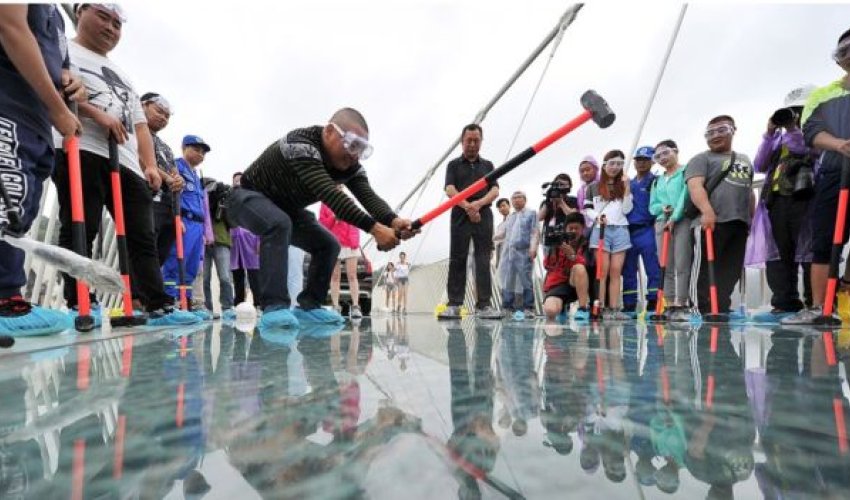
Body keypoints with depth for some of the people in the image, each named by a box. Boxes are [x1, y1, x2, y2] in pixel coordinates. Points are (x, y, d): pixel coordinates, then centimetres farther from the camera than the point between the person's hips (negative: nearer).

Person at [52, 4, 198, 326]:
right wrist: (97, 114, -16)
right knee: (80, 230, -9)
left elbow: (140, 124, 24)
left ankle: (159, 307, -1)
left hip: (127, 162, 6)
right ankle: (79, 306, -4)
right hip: (81, 152, -6)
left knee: (142, 236, -1)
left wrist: (150, 165, 11)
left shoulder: (122, 76, 33)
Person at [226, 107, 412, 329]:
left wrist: (393, 221, -51)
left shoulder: (350, 165, -13)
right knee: (279, 224, -37)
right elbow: (330, 195, -48)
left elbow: (369, 196, -29)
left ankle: (308, 306, 4)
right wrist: (374, 228, -56)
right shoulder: (300, 145, -36)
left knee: (328, 244, -5)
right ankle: (274, 307, -33)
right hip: (249, 198, -7)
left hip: (285, 207, 7)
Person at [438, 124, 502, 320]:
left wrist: (479, 203, -15)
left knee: (483, 261, -3)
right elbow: (450, 190, -3)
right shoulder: (454, 164, 12)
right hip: (460, 217, -1)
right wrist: (467, 206, -19)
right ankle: (454, 305, -1)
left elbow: (495, 190, 5)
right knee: (457, 260, -3)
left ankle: (484, 305, -2)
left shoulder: (488, 165, 17)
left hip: (484, 217, 2)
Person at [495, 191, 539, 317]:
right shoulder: (509, 217, 26)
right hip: (508, 252, 5)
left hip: (524, 252, -5)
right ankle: (507, 307, 9)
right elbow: (503, 234, 22)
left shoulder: (531, 213, 11)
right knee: (507, 282, 3)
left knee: (525, 281, -6)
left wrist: (533, 247, -13)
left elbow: (535, 232, 0)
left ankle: (528, 308, -3)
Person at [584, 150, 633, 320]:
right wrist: (597, 217, -11)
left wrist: (627, 188, -3)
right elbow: (586, 209, 8)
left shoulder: (624, 186, 15)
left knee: (616, 272, 0)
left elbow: (626, 209, 5)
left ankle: (614, 309, 1)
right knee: (603, 271, -7)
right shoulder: (594, 187, 9)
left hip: (620, 231, 2)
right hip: (600, 230, -2)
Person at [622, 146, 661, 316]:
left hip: (646, 230, -6)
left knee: (653, 269, -5)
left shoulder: (655, 182, 2)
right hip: (628, 231, 6)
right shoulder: (628, 184, 19)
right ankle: (629, 306, 15)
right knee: (628, 271, 8)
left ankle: (653, 304, 0)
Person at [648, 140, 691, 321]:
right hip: (662, 222, 6)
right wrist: (663, 208, -4)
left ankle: (681, 306, -9)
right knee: (665, 267, 2)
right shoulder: (657, 181, 22)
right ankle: (669, 306, 5)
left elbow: (686, 195, -9)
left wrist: (674, 217, -15)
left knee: (682, 265, -10)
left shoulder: (686, 171, 4)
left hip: (683, 220, -5)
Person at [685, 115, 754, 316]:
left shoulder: (745, 160, 26)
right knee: (705, 268, -8)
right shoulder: (701, 159, 5)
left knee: (731, 270, 4)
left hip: (740, 223, 7)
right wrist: (707, 210, -29)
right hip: (711, 222, -6)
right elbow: (695, 185, -13)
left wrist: (752, 218, 22)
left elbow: (749, 193, 31)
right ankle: (706, 310, -5)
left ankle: (721, 309, 9)